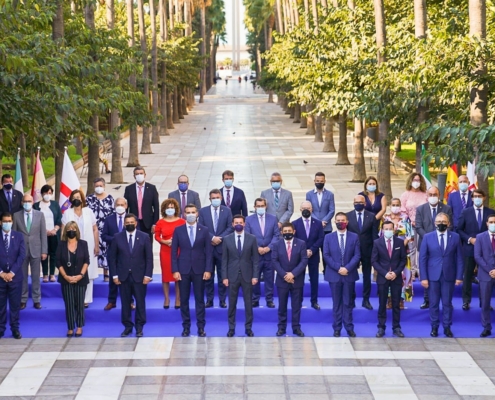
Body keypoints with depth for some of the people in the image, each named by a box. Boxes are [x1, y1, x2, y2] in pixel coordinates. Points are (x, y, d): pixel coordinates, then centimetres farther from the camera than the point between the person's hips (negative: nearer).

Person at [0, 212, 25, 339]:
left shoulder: (19, 236, 4)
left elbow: (22, 256, -3)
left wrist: (12, 272, -12)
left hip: (15, 276, 0)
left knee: (15, 304, 4)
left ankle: (15, 329, 12)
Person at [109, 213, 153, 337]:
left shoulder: (144, 237, 0)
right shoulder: (118, 237, 2)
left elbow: (149, 257, -1)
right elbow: (112, 257, 4)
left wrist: (148, 275, -7)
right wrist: (114, 275, -2)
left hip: (139, 276, -1)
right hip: (123, 276, 1)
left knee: (140, 302, 4)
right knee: (125, 302, 5)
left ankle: (139, 327, 13)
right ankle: (127, 326, 14)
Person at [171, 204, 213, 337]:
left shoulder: (204, 230, 2)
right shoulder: (178, 230, 2)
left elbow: (209, 251, 1)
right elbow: (174, 251, 1)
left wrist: (208, 270, -6)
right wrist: (175, 270, -6)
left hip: (199, 269, 0)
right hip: (183, 270, 0)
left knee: (199, 299, 4)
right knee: (184, 299, 4)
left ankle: (201, 327, 9)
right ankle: (186, 327, 12)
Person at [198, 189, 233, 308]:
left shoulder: (227, 211, 5)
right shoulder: (203, 211, 4)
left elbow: (230, 227, -1)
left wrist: (220, 238, -13)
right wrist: (212, 238, -14)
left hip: (222, 246, 0)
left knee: (222, 275, 4)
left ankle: (222, 299, 9)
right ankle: (209, 299, 9)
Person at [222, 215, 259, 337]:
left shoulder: (252, 238, 0)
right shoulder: (227, 239, 1)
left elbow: (255, 258, 1)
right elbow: (224, 259, 2)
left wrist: (255, 276, -5)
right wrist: (225, 277, -3)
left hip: (247, 275, 0)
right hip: (232, 275, 0)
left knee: (248, 303, 5)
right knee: (232, 303, 5)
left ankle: (248, 328, 13)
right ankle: (231, 328, 13)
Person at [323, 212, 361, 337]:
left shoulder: (354, 237, 4)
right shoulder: (328, 237, 5)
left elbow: (357, 255, -3)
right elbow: (326, 255, -2)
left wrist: (347, 268, -15)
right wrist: (338, 268, -13)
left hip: (349, 274, 0)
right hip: (334, 274, 0)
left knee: (348, 302, 5)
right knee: (337, 303, 4)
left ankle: (349, 328, 9)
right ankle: (337, 328, 8)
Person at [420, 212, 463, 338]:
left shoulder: (455, 237, 1)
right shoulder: (428, 237, -1)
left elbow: (459, 258, 2)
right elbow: (422, 258, -1)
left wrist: (459, 276, -2)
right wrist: (423, 277, -6)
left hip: (449, 275, 0)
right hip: (433, 275, 0)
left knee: (447, 303, 6)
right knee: (434, 303, 7)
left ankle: (447, 327, 15)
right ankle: (434, 327, 17)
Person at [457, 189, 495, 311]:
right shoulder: (465, 212, 1)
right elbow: (459, 230, 1)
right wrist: (469, 239, -11)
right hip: (469, 248, -1)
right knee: (467, 276, 4)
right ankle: (466, 301, 11)